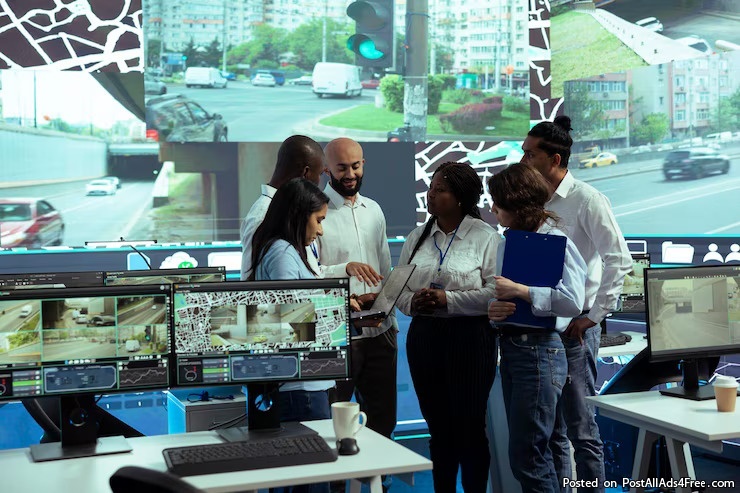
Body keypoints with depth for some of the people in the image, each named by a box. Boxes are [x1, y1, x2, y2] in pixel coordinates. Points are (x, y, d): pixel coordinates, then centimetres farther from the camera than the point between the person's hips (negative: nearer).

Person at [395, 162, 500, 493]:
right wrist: (412, 303, -11)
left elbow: (495, 292, -14)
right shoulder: (416, 238, 11)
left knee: (469, 425, 3)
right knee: (438, 425, 14)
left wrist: (448, 299, -19)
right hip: (424, 335, 5)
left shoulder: (486, 237, -6)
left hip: (470, 338, -5)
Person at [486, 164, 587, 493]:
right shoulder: (508, 242, 12)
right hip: (510, 348, 9)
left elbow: (573, 300, -21)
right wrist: (492, 310, -4)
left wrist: (520, 290, -19)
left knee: (526, 458, -4)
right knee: (534, 453, 17)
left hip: (538, 351, -8)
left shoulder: (555, 241, -11)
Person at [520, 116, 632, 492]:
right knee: (549, 429, 14)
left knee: (581, 428, -1)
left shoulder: (586, 200, -9)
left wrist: (594, 317, -14)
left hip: (572, 328, -7)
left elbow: (619, 261, -14)